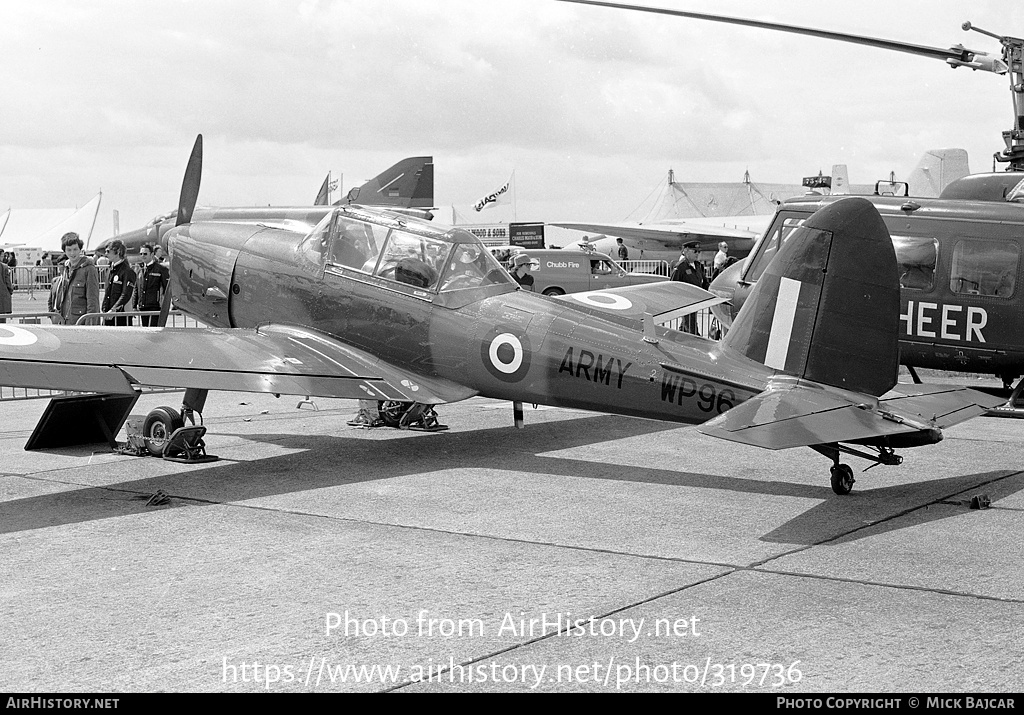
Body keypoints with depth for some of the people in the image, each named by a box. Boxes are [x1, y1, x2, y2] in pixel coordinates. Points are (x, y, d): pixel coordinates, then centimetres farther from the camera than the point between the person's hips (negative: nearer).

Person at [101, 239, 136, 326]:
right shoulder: (111, 270, 17)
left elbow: (126, 296, -17)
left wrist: (113, 309, -24)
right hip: (108, 315, 8)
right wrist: (104, 309, 12)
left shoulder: (128, 271, -9)